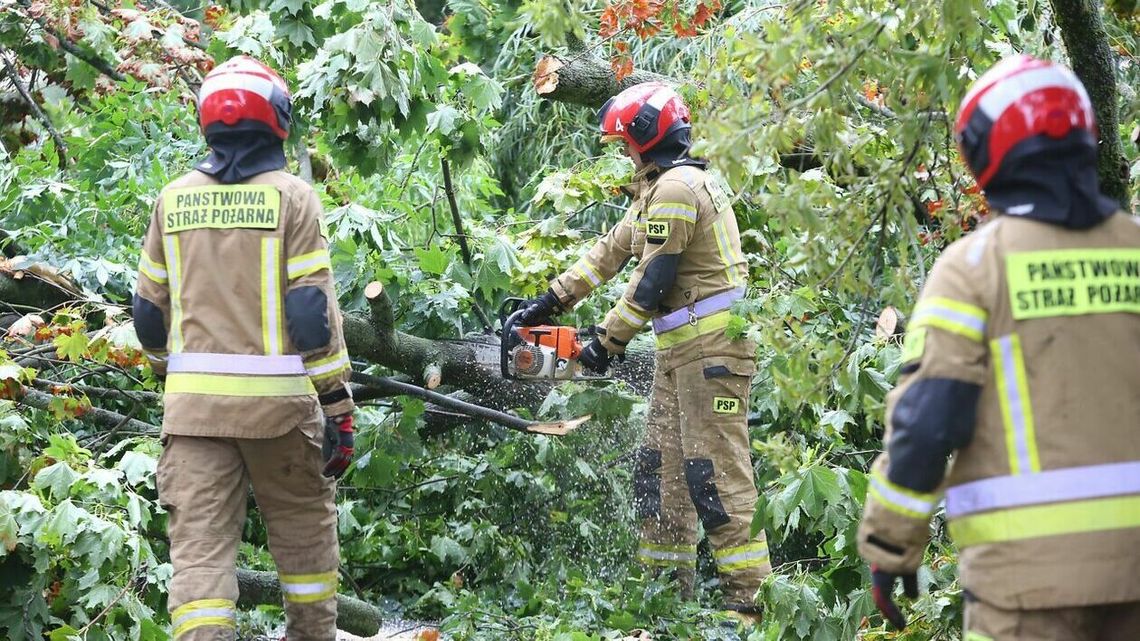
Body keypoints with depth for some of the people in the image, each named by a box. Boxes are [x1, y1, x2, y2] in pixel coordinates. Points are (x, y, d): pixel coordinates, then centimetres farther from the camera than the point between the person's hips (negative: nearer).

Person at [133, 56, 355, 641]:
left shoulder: (174, 199, 7)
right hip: (274, 398, -2)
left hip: (192, 400, 2)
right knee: (304, 526, 18)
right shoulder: (290, 197, -4)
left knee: (198, 542, 0)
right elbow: (314, 313, -9)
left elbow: (149, 313, 13)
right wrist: (338, 407, -5)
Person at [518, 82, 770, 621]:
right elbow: (612, 250, 22)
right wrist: (552, 301, 22)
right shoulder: (657, 190, 18)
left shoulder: (676, 187, -15)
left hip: (710, 347, -11)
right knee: (661, 467, 11)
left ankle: (749, 595, -9)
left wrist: (607, 340, -9)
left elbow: (651, 283, -17)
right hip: (680, 350, 11)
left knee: (715, 474, -11)